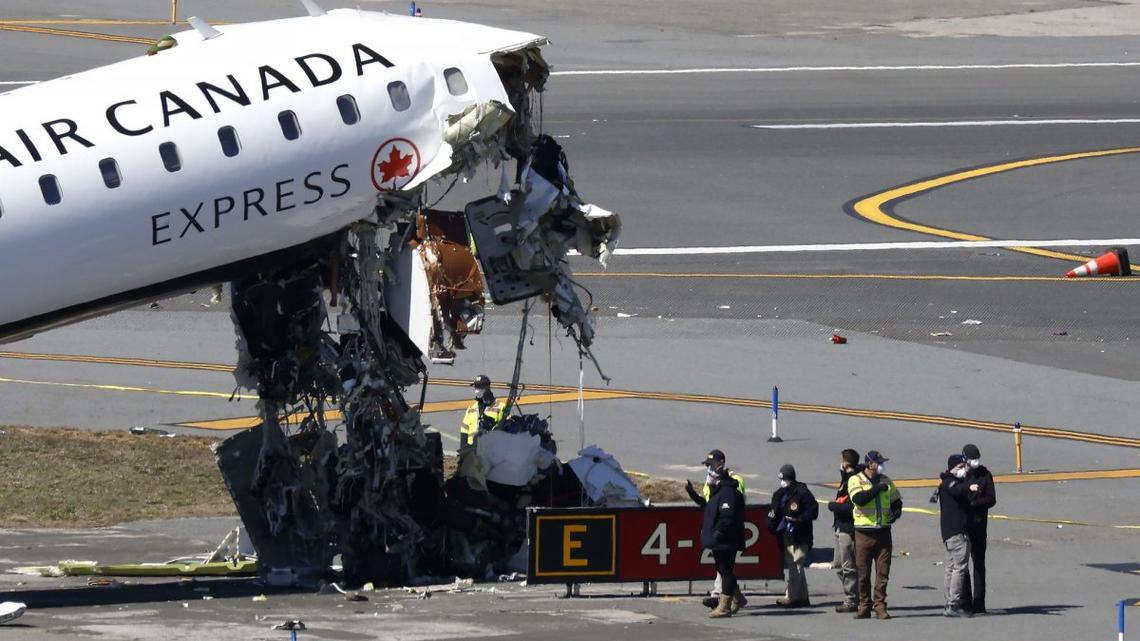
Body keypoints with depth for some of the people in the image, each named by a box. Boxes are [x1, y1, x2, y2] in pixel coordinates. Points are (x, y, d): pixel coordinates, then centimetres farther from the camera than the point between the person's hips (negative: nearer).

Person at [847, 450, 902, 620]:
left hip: (883, 531, 3)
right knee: (863, 572, 1)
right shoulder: (855, 480, -1)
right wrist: (878, 488, -16)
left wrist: (897, 511, 0)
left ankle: (880, 606, 4)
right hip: (864, 533, -3)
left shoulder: (886, 481, 13)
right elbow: (859, 499, -19)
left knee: (883, 572, -1)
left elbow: (896, 501, 22)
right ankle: (864, 607, 10)